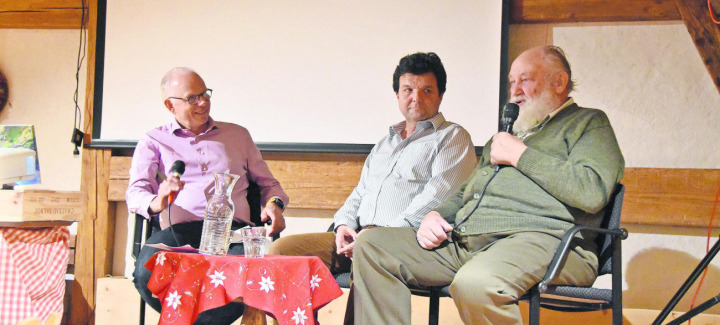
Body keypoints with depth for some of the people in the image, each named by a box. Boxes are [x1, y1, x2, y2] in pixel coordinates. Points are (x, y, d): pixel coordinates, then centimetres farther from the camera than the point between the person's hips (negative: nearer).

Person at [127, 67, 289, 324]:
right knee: (147, 271, -37)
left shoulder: (238, 135, 27)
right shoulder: (154, 141, 20)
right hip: (179, 230, -1)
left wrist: (274, 204, 3)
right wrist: (156, 202, -20)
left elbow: (268, 183, 29)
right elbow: (136, 192, 6)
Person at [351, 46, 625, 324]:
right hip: (462, 238, 8)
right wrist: (436, 216, 14)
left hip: (538, 238, -8)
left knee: (474, 283, -40)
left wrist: (520, 155, -4)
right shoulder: (508, 133, 34)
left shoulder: (588, 123, 9)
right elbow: (466, 192, 38)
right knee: (372, 246, -5)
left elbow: (592, 193, -12)